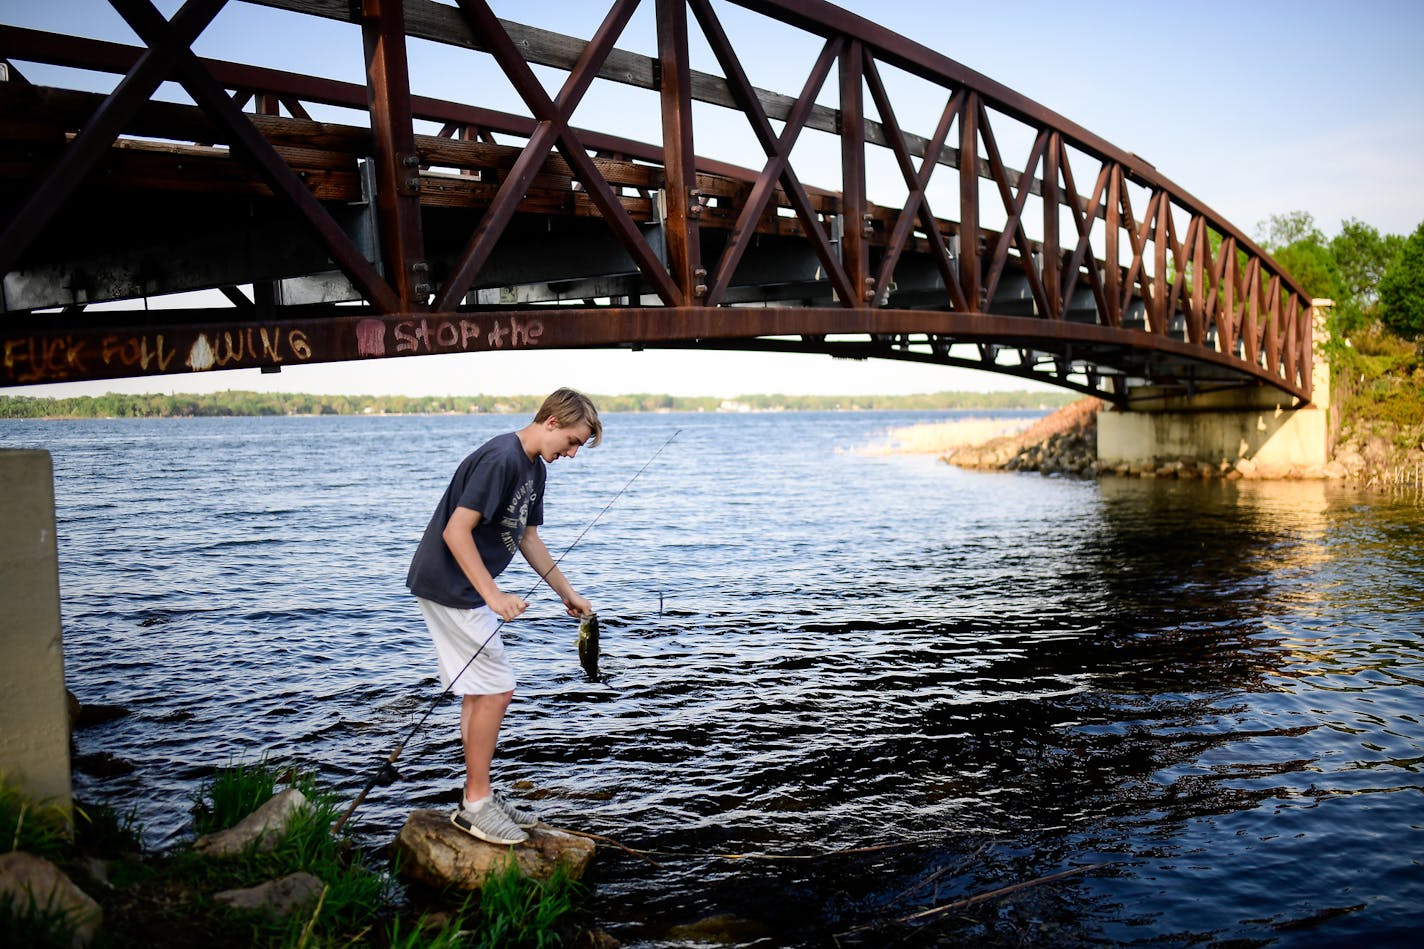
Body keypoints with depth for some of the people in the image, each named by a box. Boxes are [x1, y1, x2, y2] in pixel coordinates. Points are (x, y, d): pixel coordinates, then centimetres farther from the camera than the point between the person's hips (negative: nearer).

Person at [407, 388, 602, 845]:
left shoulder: (534, 468, 10)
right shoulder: (500, 459, -22)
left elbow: (528, 537, 19)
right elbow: (455, 532, -26)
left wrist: (567, 593, 18)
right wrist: (494, 596, -27)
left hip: (469, 589, 10)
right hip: (450, 587, -10)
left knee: (480, 691, 14)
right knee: (495, 690, -8)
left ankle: (480, 795, 23)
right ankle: (475, 804, 3)